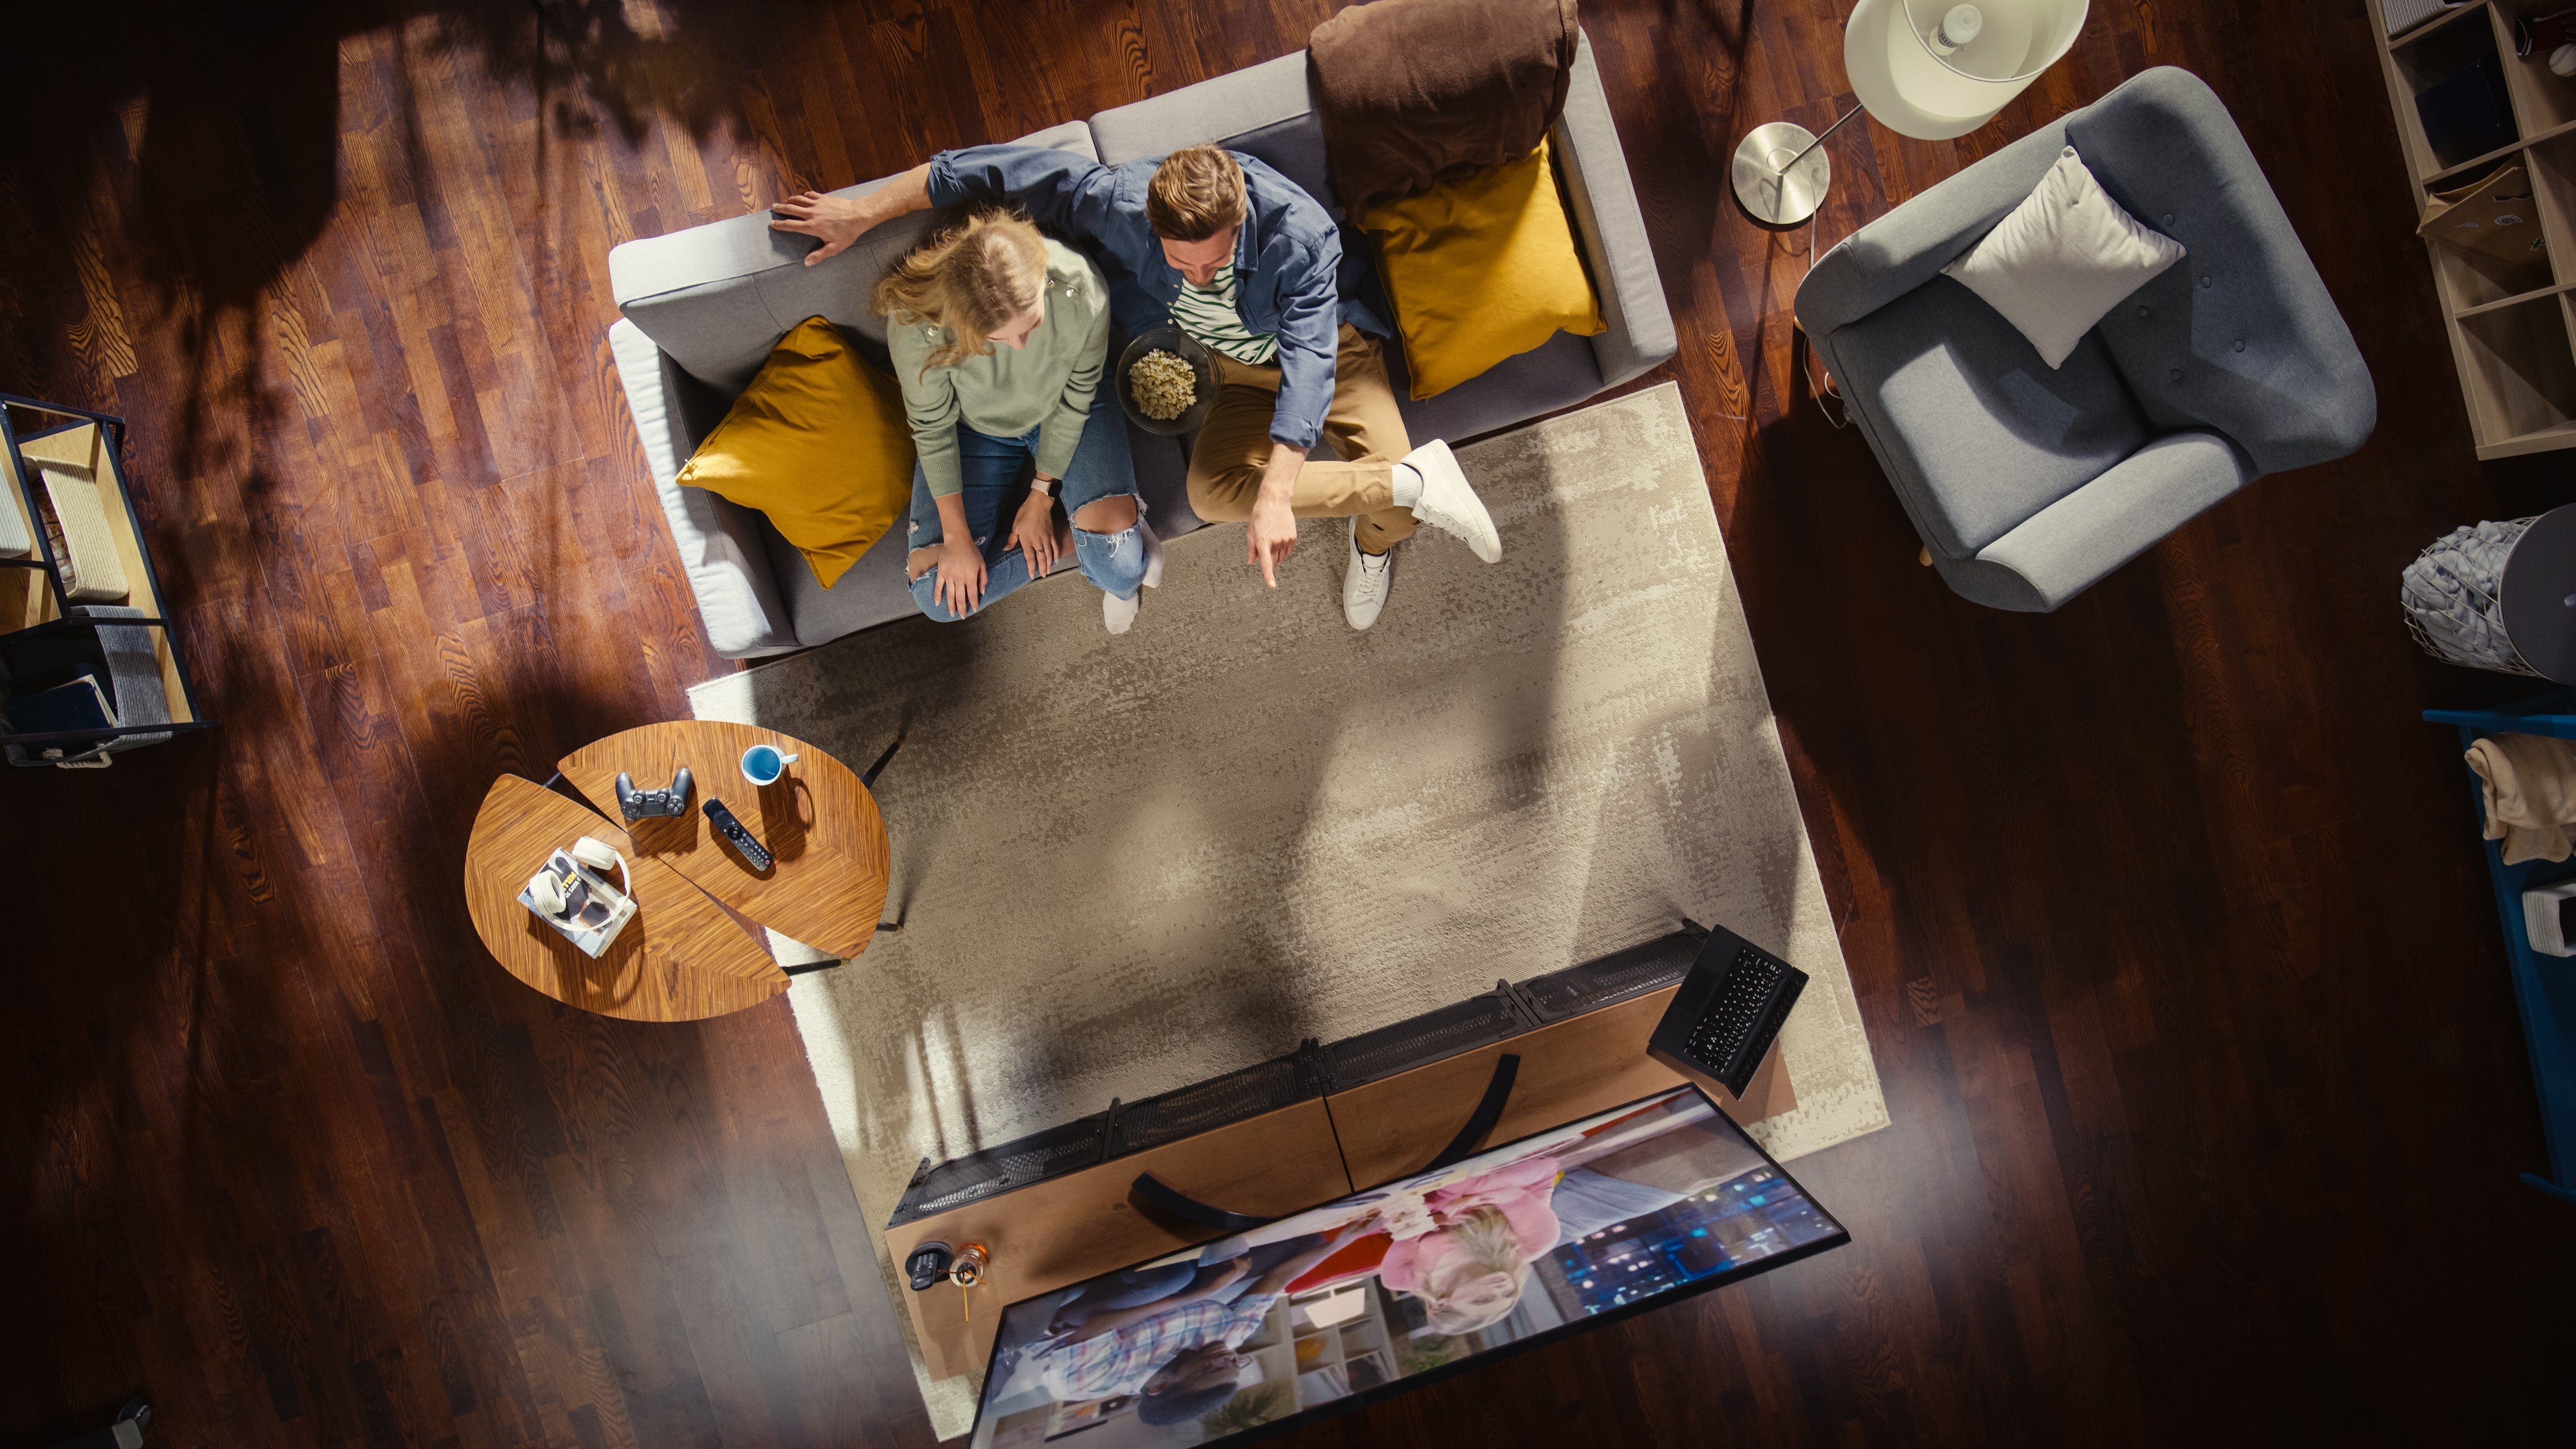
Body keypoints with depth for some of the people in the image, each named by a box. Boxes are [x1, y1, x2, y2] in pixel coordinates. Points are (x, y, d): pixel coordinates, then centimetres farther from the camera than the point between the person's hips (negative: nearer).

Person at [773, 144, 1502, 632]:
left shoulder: (1299, 231, -37)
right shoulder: (1120, 201, -28)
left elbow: (1307, 362, -43)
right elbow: (996, 170, -18)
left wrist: (1276, 498, -52)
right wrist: (861, 214, -11)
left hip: (1332, 350, -3)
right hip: (1241, 373, 4)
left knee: (1394, 506, -24)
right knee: (1211, 489, -26)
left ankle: (1374, 542, 15)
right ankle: (1415, 479, -16)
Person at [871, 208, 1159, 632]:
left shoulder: (1082, 293, -34)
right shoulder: (915, 322, -34)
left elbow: (1074, 401, -15)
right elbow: (933, 429, -16)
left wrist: (1040, 497, -9)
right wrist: (958, 537, -12)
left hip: (1061, 418, -1)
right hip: (975, 431, 1)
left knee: (1123, 570, -25)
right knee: (940, 597, -11)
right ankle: (1078, 539, 1)